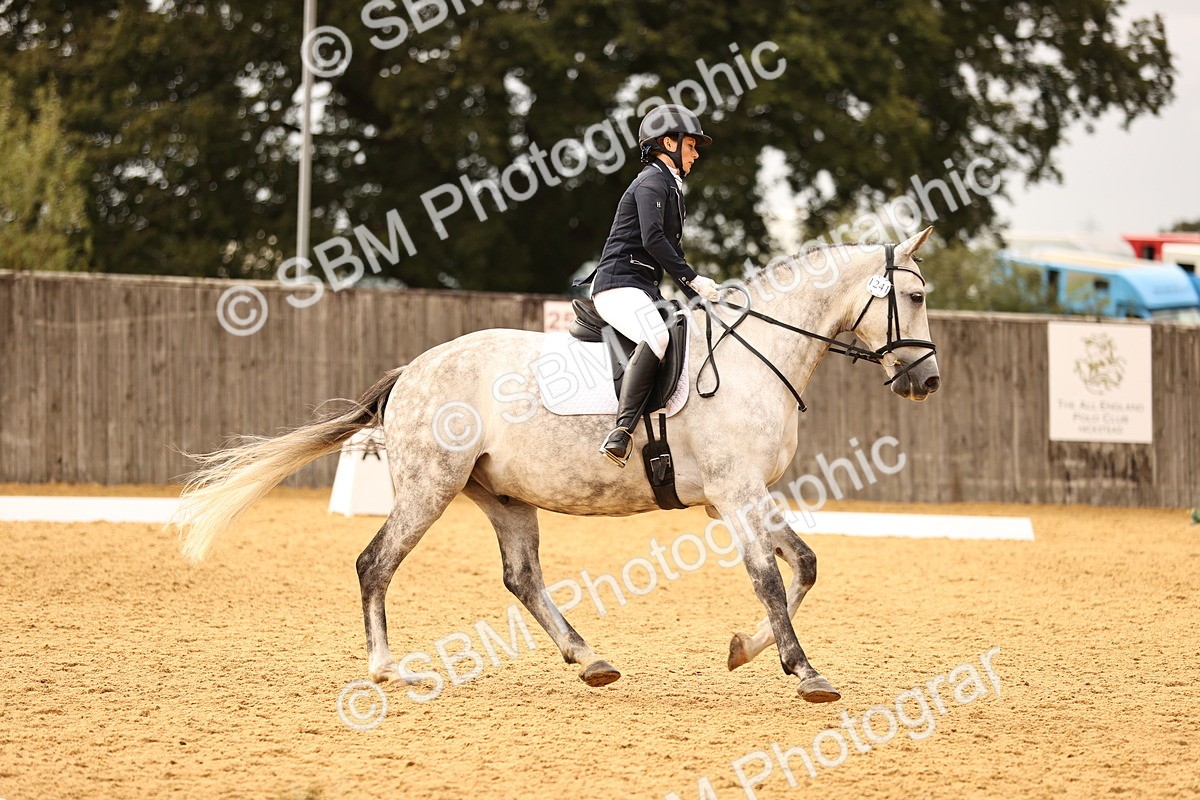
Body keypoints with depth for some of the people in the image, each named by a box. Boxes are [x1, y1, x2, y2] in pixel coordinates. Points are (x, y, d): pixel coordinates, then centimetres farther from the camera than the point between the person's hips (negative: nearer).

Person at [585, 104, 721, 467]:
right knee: (657, 337, -35)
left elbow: (670, 248, 27)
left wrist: (699, 297, 17)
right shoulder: (652, 181, -5)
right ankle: (622, 431, -45)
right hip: (620, 284, -11)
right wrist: (693, 280, -20)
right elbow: (652, 239, -20)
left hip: (644, 291, 11)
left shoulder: (671, 187, 26)